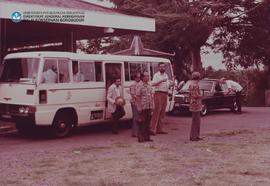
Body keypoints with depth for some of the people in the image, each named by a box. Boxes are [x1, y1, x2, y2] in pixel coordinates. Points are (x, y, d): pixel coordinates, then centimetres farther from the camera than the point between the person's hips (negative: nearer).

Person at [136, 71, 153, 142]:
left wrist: (152, 105, 13)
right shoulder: (139, 85, -9)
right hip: (142, 107, -7)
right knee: (142, 123, -2)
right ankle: (140, 137, 4)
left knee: (148, 122, 10)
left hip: (149, 107, 7)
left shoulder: (149, 85, 14)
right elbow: (137, 97, -12)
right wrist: (139, 107, -16)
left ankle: (147, 137, 17)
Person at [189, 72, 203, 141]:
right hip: (196, 105, -10)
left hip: (193, 105, 10)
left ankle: (196, 135, 20)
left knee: (196, 121, 15)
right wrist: (201, 96, -6)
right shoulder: (195, 85, -17)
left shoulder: (191, 84, 14)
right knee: (195, 121, -5)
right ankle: (193, 136, -2)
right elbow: (196, 95, -23)